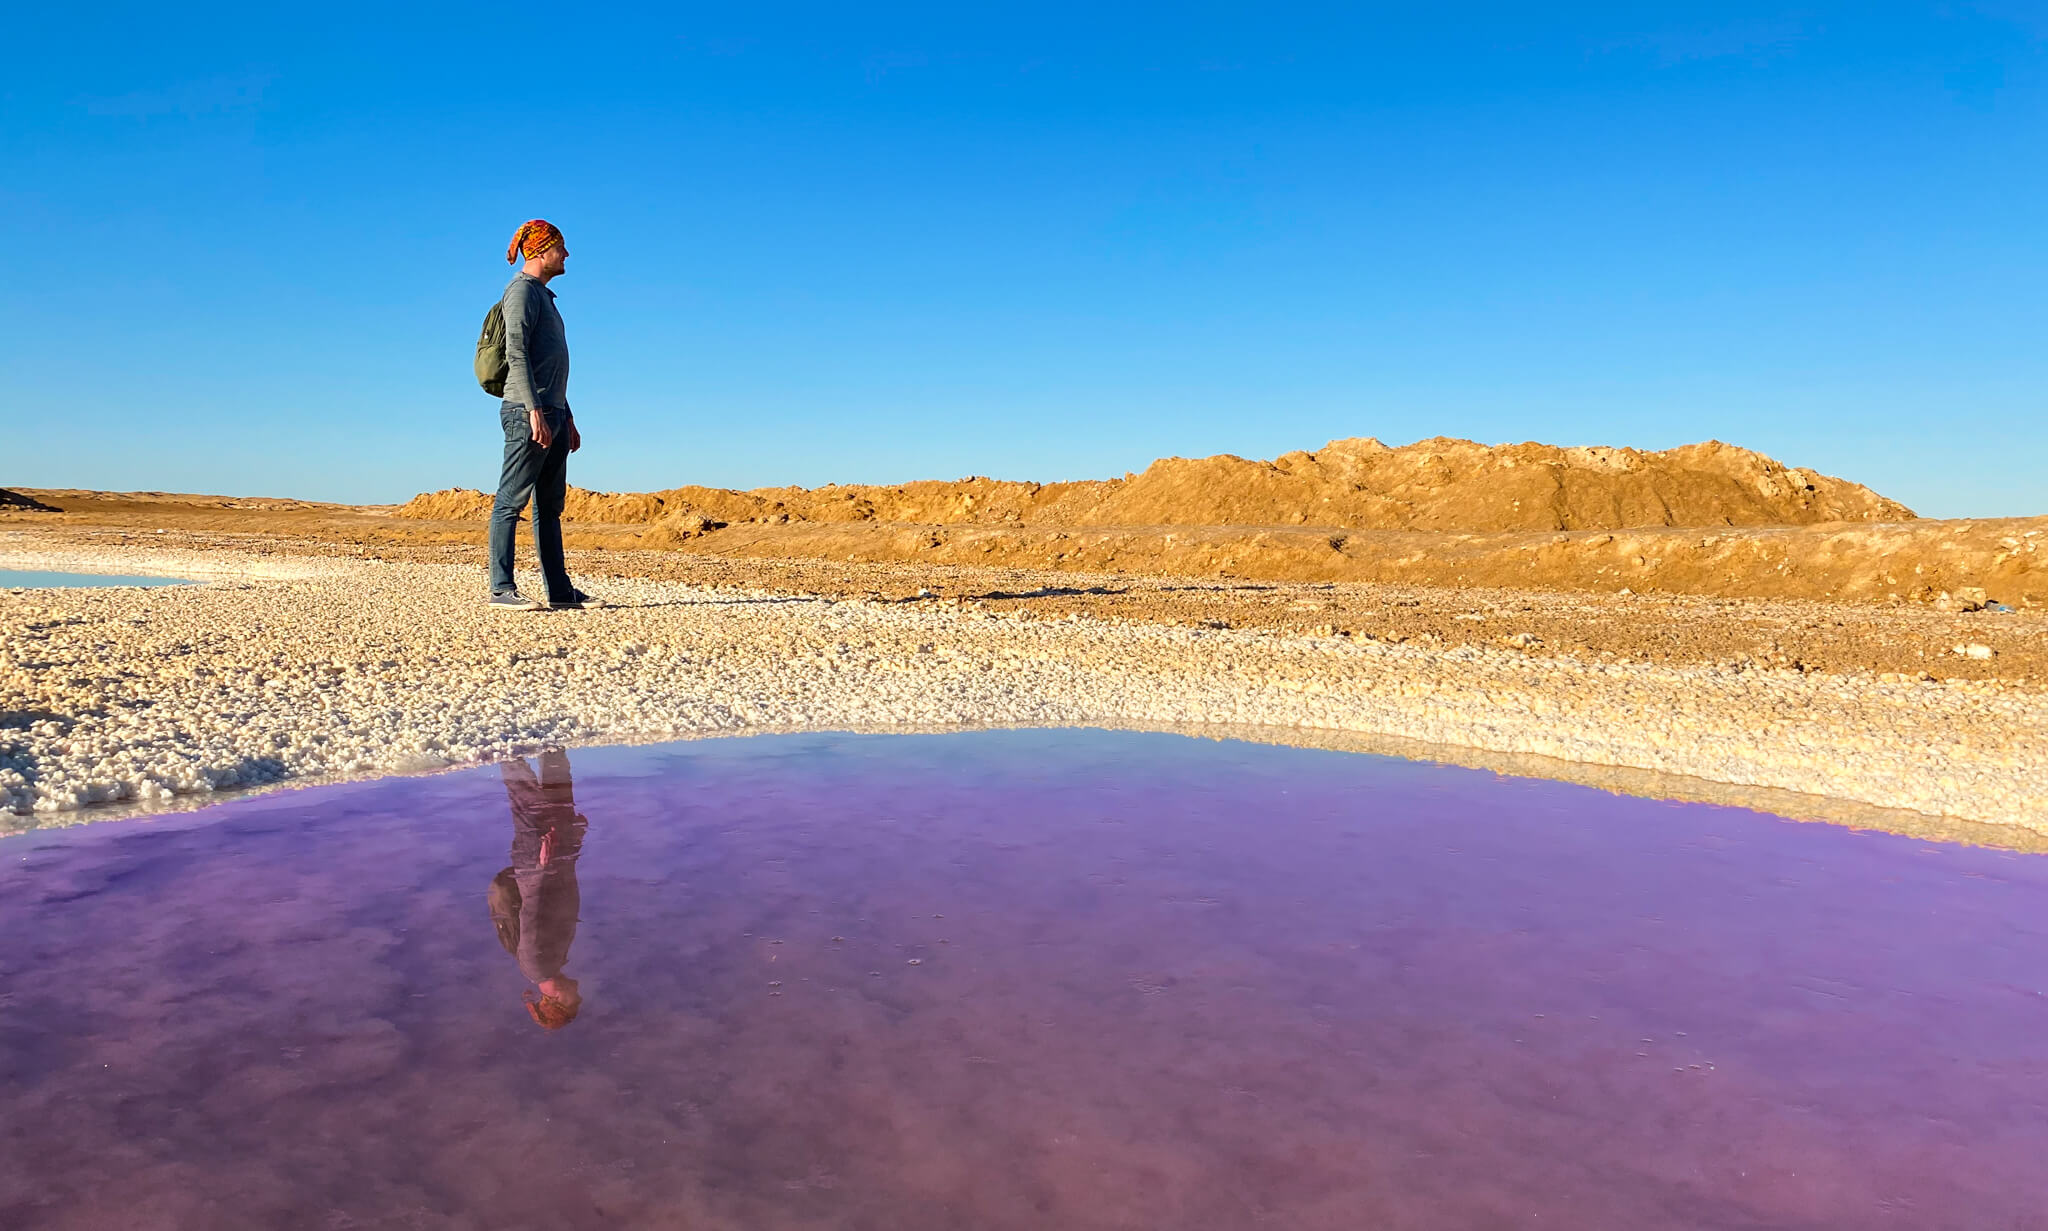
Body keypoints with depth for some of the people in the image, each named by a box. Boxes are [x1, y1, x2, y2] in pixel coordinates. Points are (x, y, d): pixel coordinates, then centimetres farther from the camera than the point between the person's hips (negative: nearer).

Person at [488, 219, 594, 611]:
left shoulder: (544, 295, 25)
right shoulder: (522, 290, -4)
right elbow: (517, 355, -15)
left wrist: (567, 417, 24)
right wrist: (534, 410, -23)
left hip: (553, 414, 10)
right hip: (528, 412, -10)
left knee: (550, 505, 7)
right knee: (512, 501, -8)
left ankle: (560, 590, 9)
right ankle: (502, 589, -8)